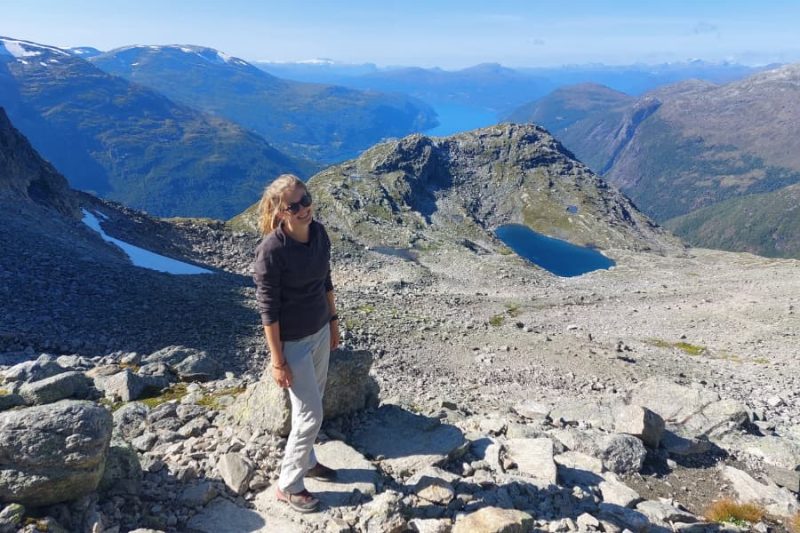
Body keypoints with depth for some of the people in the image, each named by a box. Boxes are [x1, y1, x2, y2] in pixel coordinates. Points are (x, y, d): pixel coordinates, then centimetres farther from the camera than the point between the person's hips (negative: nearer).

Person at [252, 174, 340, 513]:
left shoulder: (319, 232, -5)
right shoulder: (271, 250, -25)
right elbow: (268, 309, -20)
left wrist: (333, 321, 14)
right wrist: (277, 361, -17)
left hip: (320, 332, 7)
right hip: (292, 342, -7)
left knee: (311, 405, 21)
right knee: (310, 414, 3)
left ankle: (306, 461, 44)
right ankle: (288, 486, 24)